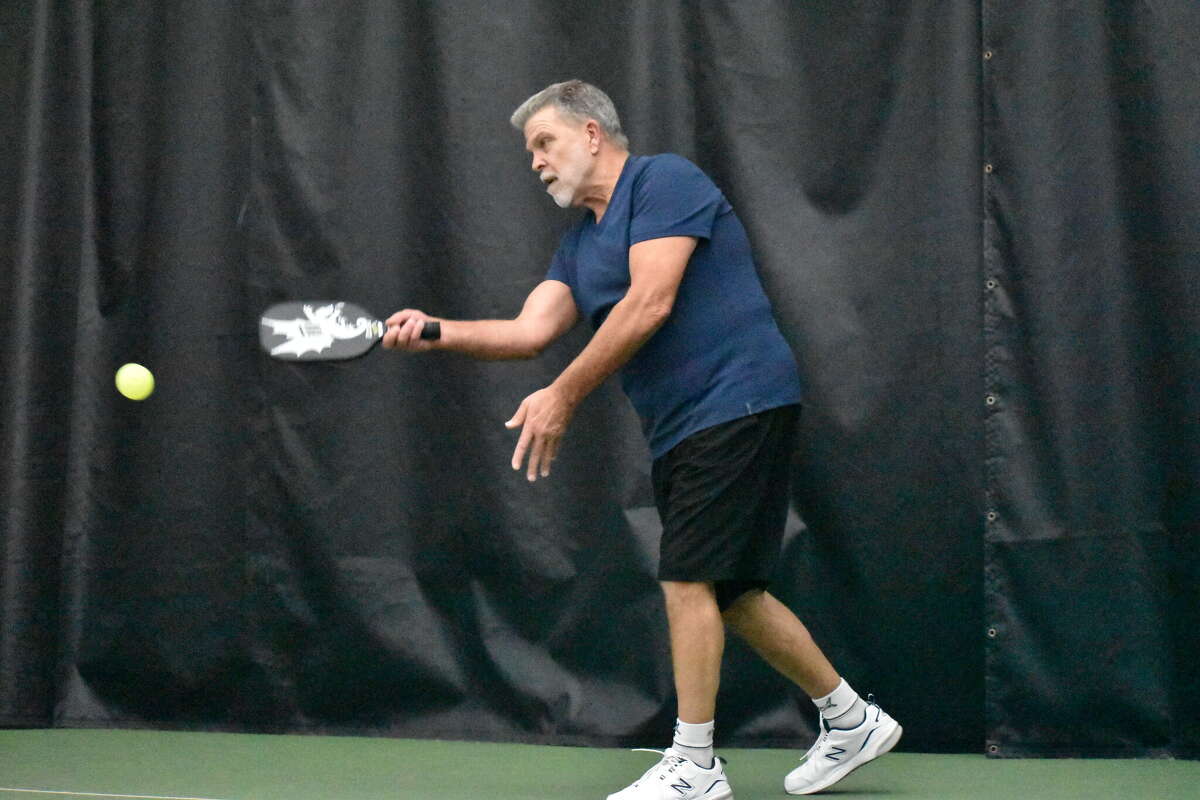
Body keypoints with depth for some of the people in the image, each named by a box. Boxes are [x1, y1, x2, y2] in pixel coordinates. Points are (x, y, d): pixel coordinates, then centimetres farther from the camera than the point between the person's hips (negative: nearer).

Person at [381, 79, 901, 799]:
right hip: (681, 429, 9)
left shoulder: (664, 180, -8)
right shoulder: (580, 243, 19)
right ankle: (852, 720, 24)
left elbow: (649, 305, -19)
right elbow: (532, 329, 7)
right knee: (729, 593, 11)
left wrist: (564, 396, -18)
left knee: (689, 579, -10)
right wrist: (435, 332, -8)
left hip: (738, 406, -9)